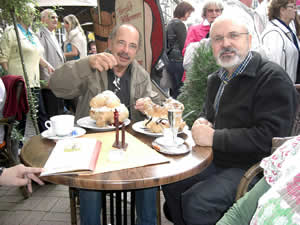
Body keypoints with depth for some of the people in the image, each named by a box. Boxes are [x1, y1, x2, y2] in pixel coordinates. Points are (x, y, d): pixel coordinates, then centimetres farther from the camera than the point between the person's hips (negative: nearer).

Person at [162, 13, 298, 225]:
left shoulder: (273, 78, -17)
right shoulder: (216, 79, 10)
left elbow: (270, 137, -25)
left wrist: (214, 138, -23)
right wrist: (202, 124, -1)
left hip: (251, 168, -8)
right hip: (217, 161, 8)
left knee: (195, 203, -23)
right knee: (170, 184, 6)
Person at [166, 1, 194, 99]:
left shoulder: (170, 23, 15)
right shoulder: (179, 24, -12)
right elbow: (183, 46, -14)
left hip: (171, 61, 9)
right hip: (179, 62, -9)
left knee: (174, 89, 16)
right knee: (180, 91, -5)